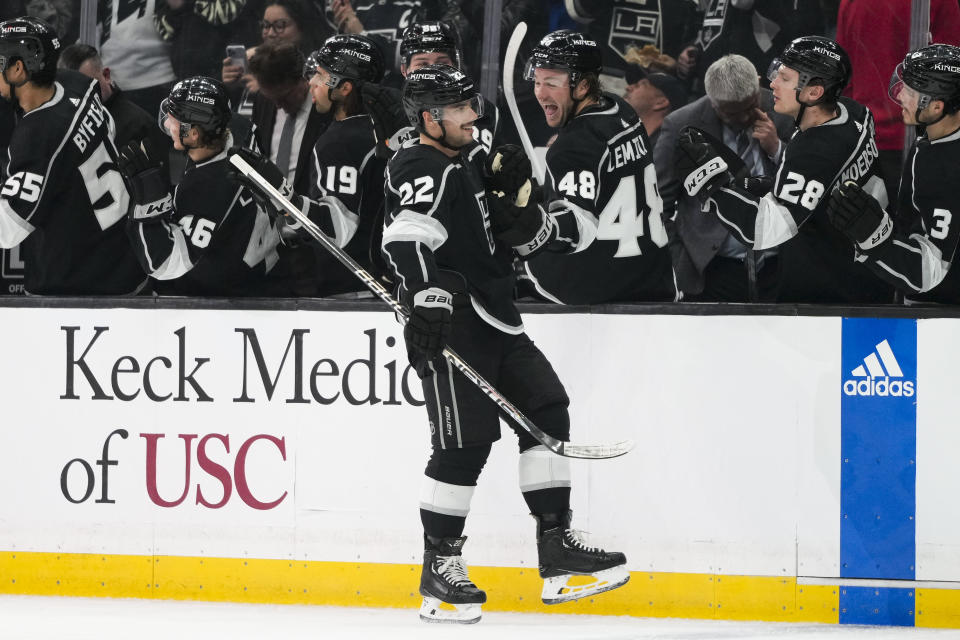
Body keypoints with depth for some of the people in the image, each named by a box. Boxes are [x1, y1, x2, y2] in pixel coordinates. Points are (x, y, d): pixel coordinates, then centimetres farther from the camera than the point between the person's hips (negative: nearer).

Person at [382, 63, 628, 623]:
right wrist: (429, 295, -40)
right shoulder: (420, 169, -10)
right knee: (465, 441, -12)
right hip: (450, 324, -10)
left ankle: (557, 550, 10)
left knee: (546, 410, 6)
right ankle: (440, 567, -2)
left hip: (496, 319, 10)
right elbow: (408, 239, -27)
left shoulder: (474, 160, 19)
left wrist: (517, 202, 1)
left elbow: (522, 236, 23)